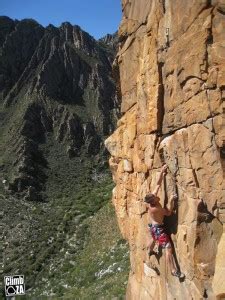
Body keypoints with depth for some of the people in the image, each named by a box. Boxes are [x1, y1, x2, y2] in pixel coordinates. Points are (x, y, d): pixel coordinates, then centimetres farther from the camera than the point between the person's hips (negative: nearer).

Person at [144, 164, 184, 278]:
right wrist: (171, 201, -30)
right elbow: (169, 213, -21)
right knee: (168, 248, -8)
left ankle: (150, 252, 65)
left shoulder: (152, 197, -13)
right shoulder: (155, 208, -33)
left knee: (154, 239, 37)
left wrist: (162, 172, -14)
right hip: (158, 228, -9)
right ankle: (174, 270, -4)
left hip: (154, 226, 9)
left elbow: (158, 184, -8)